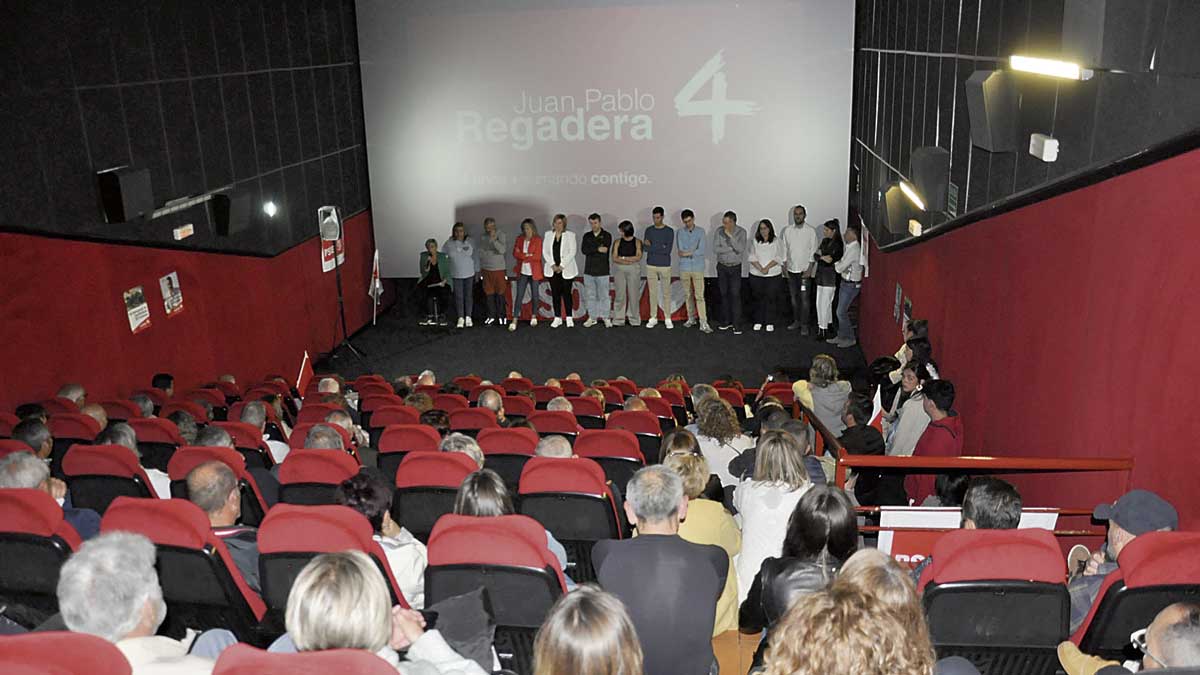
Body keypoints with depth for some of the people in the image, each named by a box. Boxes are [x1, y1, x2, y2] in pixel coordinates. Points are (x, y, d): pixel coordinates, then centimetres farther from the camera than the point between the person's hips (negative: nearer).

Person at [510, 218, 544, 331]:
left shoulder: (537, 240, -4)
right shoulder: (519, 239, 7)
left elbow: (537, 256, -13)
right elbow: (515, 253, -1)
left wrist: (522, 255, -9)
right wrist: (528, 255, -14)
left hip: (534, 272, -2)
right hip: (522, 272, 2)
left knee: (534, 295, 9)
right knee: (519, 295, -4)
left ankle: (534, 317, 27)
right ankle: (514, 321, -6)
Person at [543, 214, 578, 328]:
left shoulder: (570, 235, 1)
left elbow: (572, 252, -6)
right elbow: (545, 251, 5)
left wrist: (562, 266, -13)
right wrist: (553, 265, -8)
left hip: (566, 269, -3)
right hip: (553, 269, 3)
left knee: (566, 293, -1)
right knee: (555, 294, 4)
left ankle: (569, 318, 9)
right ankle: (557, 318, 11)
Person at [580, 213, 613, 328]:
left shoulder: (606, 235, 1)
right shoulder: (587, 236, 11)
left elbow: (605, 250, -13)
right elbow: (583, 249, -6)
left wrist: (591, 250, -7)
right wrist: (598, 249, -15)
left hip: (602, 271, -3)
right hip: (588, 271, 4)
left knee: (604, 296, 0)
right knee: (590, 295, 7)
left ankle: (605, 318, 8)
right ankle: (592, 317, 15)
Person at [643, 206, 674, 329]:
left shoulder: (669, 231, -3)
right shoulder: (649, 230, 5)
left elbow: (668, 250, -13)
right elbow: (646, 248, -3)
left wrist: (652, 246, -11)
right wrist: (660, 247, -15)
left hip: (665, 266, -2)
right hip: (651, 265, 2)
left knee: (666, 292, 3)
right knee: (653, 292, 6)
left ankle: (667, 318, 10)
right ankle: (653, 318, 13)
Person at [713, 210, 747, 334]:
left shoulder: (741, 232, -9)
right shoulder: (719, 231, -4)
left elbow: (741, 249, -22)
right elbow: (715, 249, -12)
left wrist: (730, 236, -27)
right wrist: (732, 248, -15)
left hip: (735, 267, -3)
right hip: (722, 267, 3)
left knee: (735, 295, -8)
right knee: (724, 294, 9)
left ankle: (737, 324, -6)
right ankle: (727, 321, 20)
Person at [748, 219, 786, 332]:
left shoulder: (777, 241, 1)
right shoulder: (755, 241, 5)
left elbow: (779, 258, -6)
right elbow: (752, 258, -2)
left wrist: (767, 268, -16)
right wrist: (761, 269, -15)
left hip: (773, 275, -1)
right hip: (756, 275, 1)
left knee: (771, 298, 0)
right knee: (758, 298, 6)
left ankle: (770, 323, 8)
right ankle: (758, 322, 16)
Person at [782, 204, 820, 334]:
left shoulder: (811, 231, -5)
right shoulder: (787, 230, 5)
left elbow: (813, 251, -6)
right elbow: (784, 249, 9)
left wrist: (810, 269, -11)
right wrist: (784, 266, 4)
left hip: (805, 270, -4)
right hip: (791, 270, 4)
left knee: (805, 298, -6)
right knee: (794, 297, 12)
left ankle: (805, 325, -1)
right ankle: (796, 321, 24)